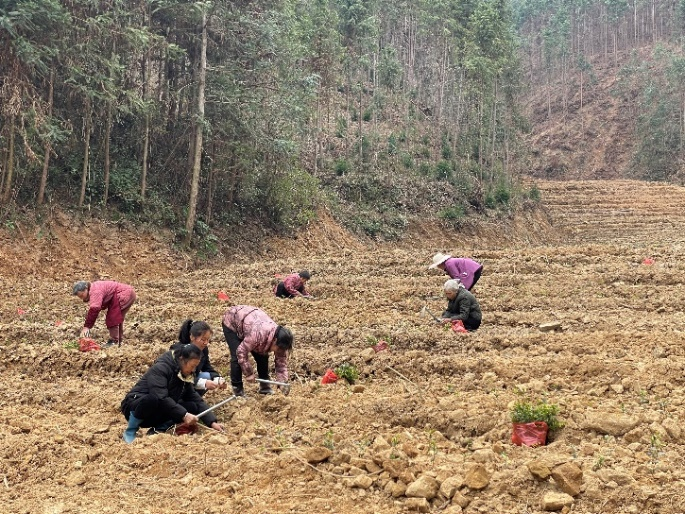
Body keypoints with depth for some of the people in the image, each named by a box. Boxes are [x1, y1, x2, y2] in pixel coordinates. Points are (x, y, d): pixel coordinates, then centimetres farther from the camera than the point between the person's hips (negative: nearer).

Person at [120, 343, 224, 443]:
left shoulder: (186, 376, 3)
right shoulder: (160, 368, -20)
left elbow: (197, 400, 0)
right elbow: (161, 397, -32)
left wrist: (212, 422, -13)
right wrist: (184, 415, -36)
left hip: (156, 414, 7)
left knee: (192, 407, -11)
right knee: (153, 399, -41)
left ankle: (158, 429, -8)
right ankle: (130, 431, -18)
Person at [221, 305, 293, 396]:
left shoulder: (278, 339, -21)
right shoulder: (258, 334, -44)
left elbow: (282, 362, -13)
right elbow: (242, 351, -34)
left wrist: (283, 382, -22)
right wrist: (248, 373, -25)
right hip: (231, 322, -6)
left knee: (262, 356, -1)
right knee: (237, 357, -18)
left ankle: (264, 386, 14)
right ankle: (237, 390, -6)